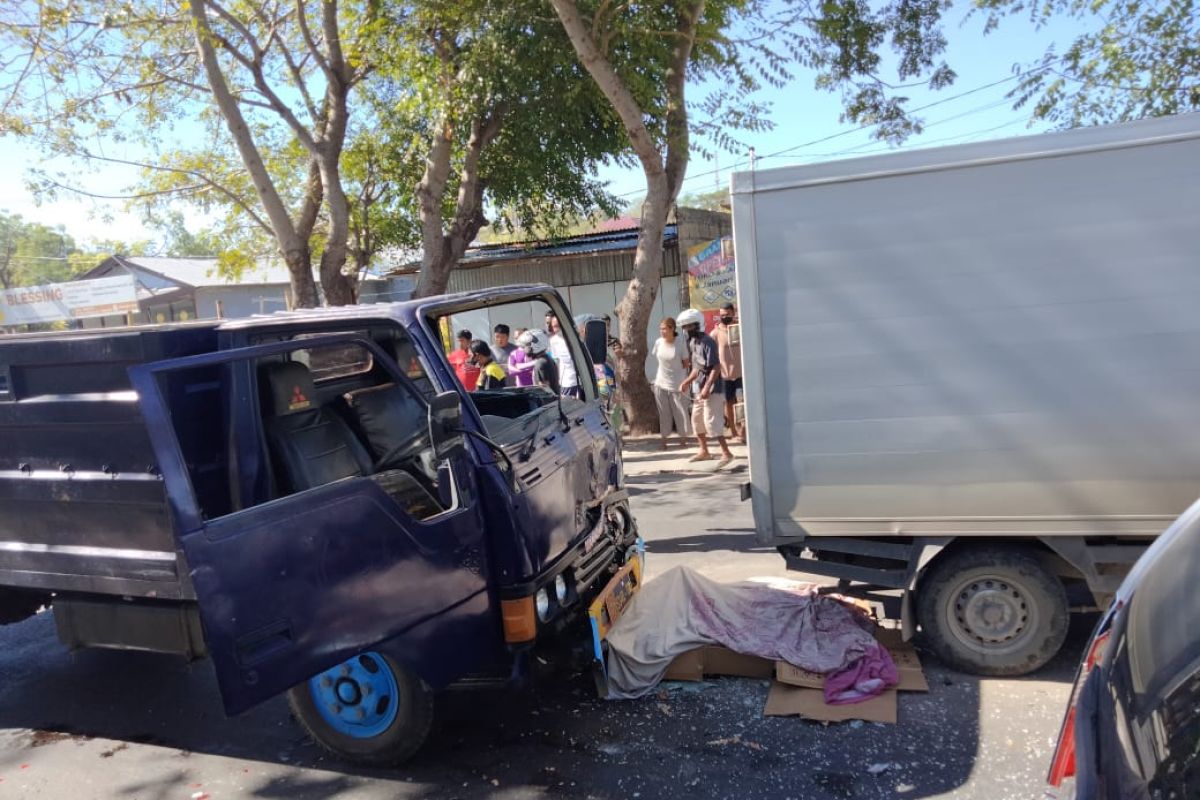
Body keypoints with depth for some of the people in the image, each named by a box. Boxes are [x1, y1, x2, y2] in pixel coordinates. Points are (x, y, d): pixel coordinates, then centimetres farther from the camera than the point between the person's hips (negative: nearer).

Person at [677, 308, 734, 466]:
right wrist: (687, 381, 15)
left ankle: (726, 453, -2)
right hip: (698, 389, 10)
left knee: (711, 422, -10)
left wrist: (707, 388, -28)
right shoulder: (692, 342, 9)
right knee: (697, 420, 17)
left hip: (711, 390, -10)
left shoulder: (707, 342, -18)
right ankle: (704, 451, 31)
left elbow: (716, 367, -22)